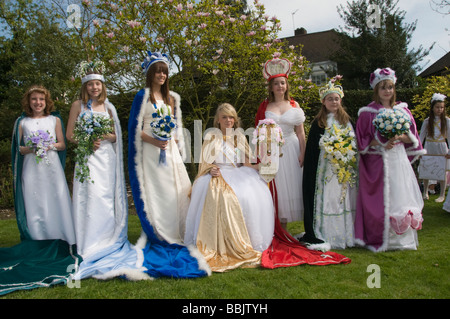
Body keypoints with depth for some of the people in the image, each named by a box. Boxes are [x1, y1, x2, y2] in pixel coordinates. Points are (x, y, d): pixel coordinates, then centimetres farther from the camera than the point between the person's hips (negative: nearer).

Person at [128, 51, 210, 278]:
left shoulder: (171, 98, 16)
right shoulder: (143, 96, 0)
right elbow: (134, 128, -4)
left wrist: (174, 145, 6)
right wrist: (154, 141, -16)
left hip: (169, 151, 5)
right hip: (150, 152, -5)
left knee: (177, 190, 3)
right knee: (154, 192, -4)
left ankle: (175, 233, 14)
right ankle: (157, 236, 6)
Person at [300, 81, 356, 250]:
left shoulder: (347, 120, 13)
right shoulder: (318, 123, 1)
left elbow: (354, 142, 15)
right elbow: (313, 148, -2)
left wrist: (349, 154, 1)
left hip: (346, 169, 4)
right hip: (326, 169, -4)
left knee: (346, 202, 6)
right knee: (327, 200, -6)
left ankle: (346, 235, 16)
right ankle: (324, 236, 0)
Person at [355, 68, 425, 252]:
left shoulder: (402, 110, 10)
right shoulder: (367, 113, 0)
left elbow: (411, 138, 9)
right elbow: (362, 140, -3)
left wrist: (398, 138, -11)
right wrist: (381, 143, -16)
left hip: (399, 160, 3)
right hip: (377, 162, -3)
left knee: (400, 195, 2)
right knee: (379, 200, -3)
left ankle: (401, 238, 14)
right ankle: (379, 240, 9)